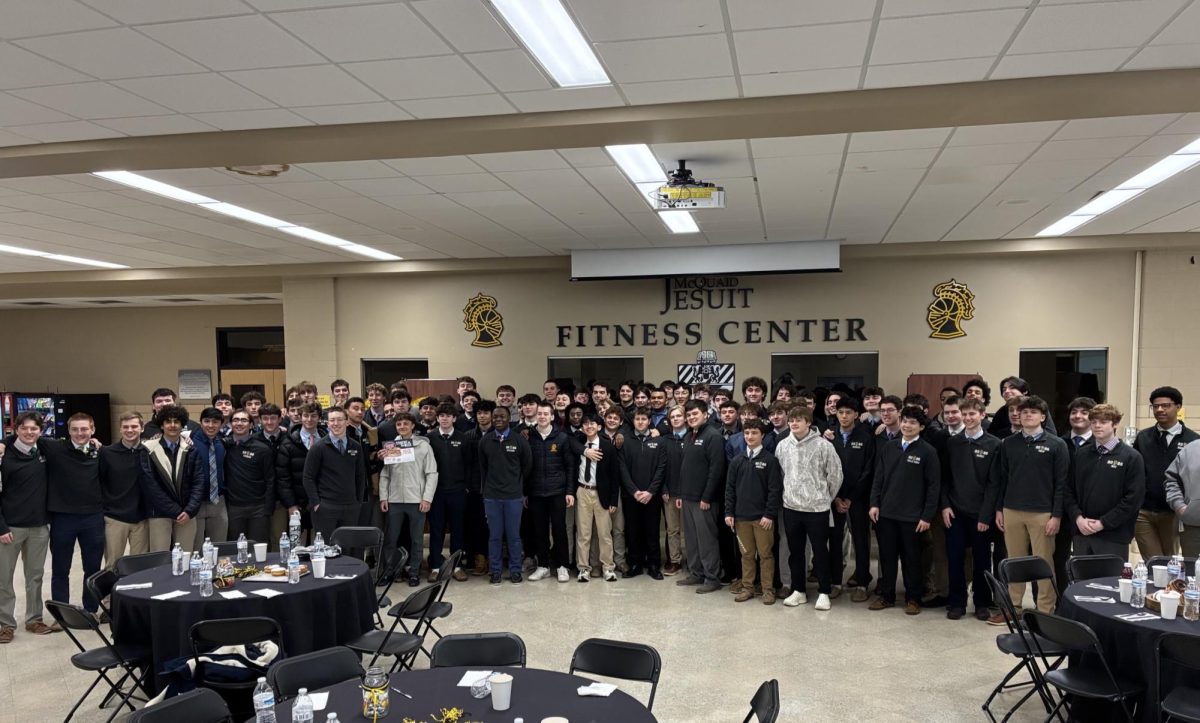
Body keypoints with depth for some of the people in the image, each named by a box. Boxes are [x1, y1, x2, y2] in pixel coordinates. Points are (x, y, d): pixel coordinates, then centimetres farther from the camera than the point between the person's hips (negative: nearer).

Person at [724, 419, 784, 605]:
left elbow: (775, 489, -8)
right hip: (741, 516, 4)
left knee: (765, 554, 2)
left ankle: (768, 589, 11)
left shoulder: (770, 460, -4)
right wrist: (729, 513, 2)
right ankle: (747, 588, 18)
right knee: (746, 554, 10)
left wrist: (769, 514, -13)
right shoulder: (737, 461, 7)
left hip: (763, 517, -3)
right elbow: (730, 488, 10)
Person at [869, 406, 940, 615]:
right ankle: (886, 595, 22)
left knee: (911, 559, 8)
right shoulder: (888, 447, 6)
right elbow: (878, 478, 10)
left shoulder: (928, 451, -5)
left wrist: (927, 516, -9)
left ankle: (913, 598, 21)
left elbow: (933, 486, -5)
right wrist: (874, 503, 1)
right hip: (886, 513, 3)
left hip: (912, 516, -3)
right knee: (887, 557, 10)